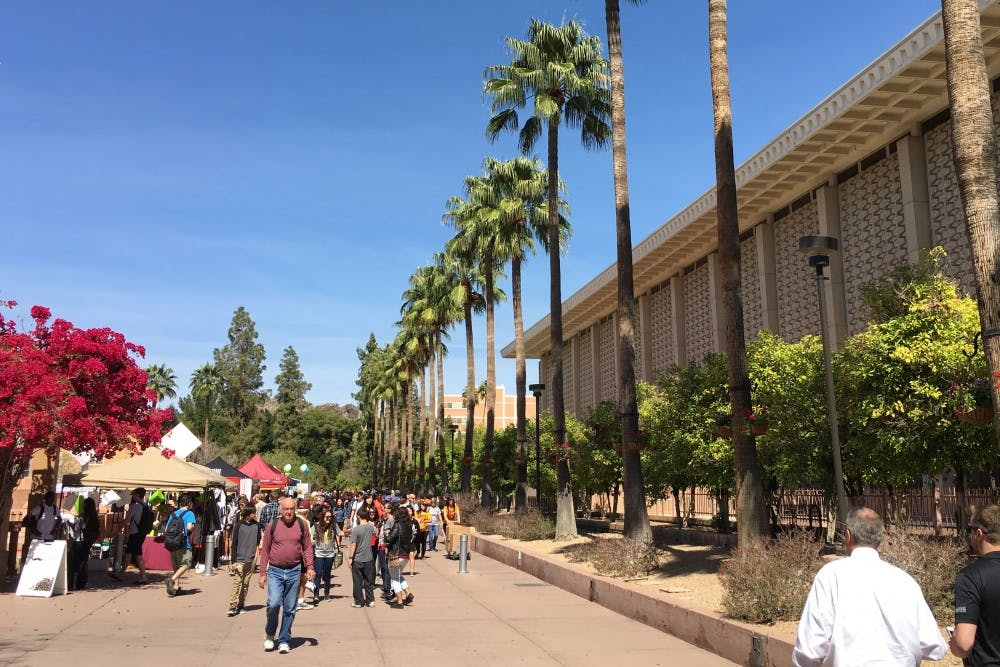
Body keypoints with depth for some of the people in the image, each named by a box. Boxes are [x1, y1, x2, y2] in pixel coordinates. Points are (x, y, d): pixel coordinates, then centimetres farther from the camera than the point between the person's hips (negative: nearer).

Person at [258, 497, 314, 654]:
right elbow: (265, 550, 4)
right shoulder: (272, 525, -1)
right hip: (275, 571, -1)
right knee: (274, 603, -15)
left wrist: (309, 567, -4)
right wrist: (263, 573, 1)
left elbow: (307, 547, 7)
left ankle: (284, 640, 20)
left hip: (294, 571, 1)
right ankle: (269, 634, 11)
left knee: (290, 609, 6)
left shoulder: (301, 525, 2)